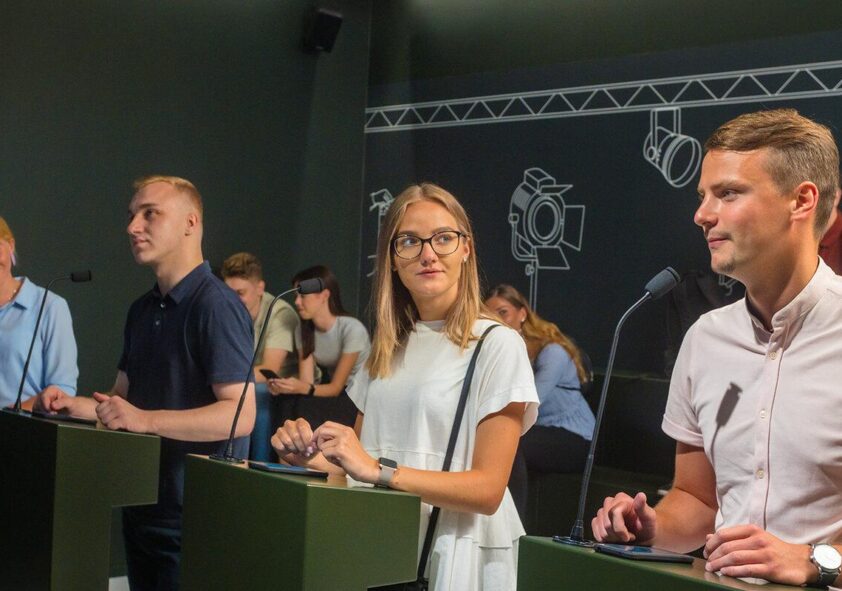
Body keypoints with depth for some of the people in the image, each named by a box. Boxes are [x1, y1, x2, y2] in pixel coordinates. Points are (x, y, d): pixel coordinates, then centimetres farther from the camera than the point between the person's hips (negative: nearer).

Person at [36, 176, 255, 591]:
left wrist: (146, 420, -29)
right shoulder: (142, 309, 13)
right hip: (141, 509, 8)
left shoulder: (216, 305, -15)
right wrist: (76, 406, 1)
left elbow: (240, 415, -22)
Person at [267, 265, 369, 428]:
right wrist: (283, 387, -31)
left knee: (306, 407, -31)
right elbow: (306, 381, -9)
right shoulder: (303, 331, 0)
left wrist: (303, 389, -36)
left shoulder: (352, 329, -19)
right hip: (332, 393, 5)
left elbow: (336, 387, -18)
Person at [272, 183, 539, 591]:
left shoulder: (497, 345, -10)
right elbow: (360, 464, 13)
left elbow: (488, 489, -16)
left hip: (453, 554, -6)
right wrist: (310, 455, -8)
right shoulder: (389, 347, 10)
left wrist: (380, 471, -26)